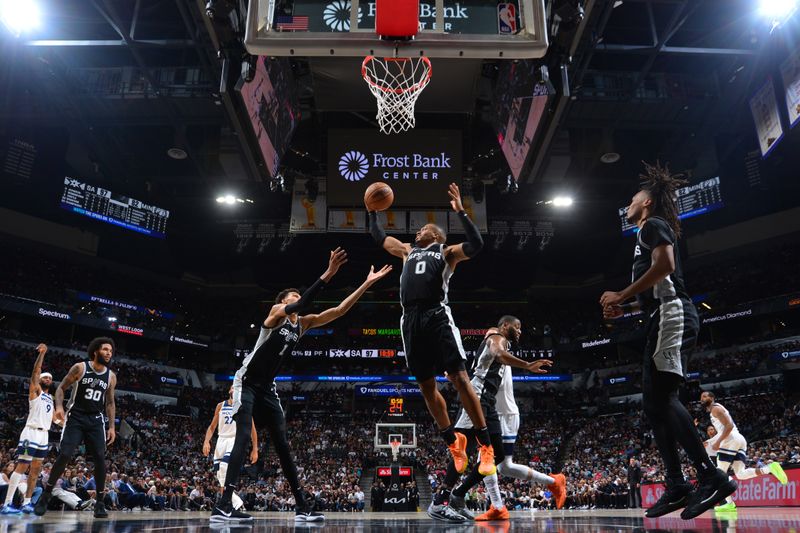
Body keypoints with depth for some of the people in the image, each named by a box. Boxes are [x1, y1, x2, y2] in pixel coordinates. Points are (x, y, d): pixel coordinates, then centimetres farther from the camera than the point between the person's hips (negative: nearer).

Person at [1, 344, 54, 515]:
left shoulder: (50, 398, 22)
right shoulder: (35, 390, 2)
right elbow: (35, 372, -13)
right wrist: (42, 354, -21)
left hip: (44, 435, 8)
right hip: (31, 433, -8)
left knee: (35, 470, 7)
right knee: (21, 467, -13)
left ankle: (26, 503, 13)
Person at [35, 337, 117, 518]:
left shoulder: (111, 376, 4)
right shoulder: (80, 368, -6)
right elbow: (61, 388, 1)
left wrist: (111, 427, 5)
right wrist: (59, 406, -19)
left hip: (96, 420, 3)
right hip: (76, 417, -3)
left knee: (100, 459, -7)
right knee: (65, 455, -15)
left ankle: (100, 502, 2)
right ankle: (45, 495, 6)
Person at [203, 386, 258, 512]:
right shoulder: (220, 406, 10)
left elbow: (252, 429, 5)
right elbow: (212, 426, 12)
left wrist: (255, 449, 1)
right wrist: (206, 441, -5)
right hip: (222, 440, 5)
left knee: (224, 466, -27)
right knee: (220, 475, 1)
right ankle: (237, 502, 17)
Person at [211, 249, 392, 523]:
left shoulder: (303, 323, 7)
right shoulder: (276, 312, -10)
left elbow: (339, 310, 3)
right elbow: (301, 304, -31)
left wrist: (366, 284, -2)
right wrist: (327, 275, -37)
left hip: (267, 388, 7)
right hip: (247, 383, -7)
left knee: (283, 446, 5)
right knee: (243, 438, -20)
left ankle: (302, 506, 9)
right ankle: (223, 506, -21)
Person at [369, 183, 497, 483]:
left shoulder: (447, 253, 13)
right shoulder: (407, 251, 28)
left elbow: (476, 245, -5)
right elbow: (378, 237, 37)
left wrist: (460, 211, -8)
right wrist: (372, 211, 33)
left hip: (437, 315, -5)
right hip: (411, 320, 6)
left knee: (459, 378, -11)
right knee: (426, 386, 6)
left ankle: (486, 448, -5)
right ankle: (453, 443, 22)